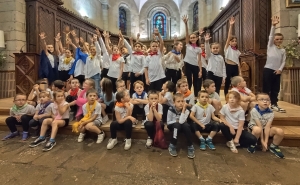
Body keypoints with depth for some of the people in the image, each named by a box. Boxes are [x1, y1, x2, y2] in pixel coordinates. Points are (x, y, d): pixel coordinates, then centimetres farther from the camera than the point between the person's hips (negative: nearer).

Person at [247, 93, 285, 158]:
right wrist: (262, 141, -20)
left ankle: (273, 147, 7)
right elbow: (259, 126, -22)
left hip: (266, 129, 4)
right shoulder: (254, 110, -21)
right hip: (254, 126, -4)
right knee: (258, 129, -39)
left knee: (280, 131, -22)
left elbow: (267, 127, -18)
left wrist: (266, 142, -23)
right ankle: (252, 144, -10)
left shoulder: (270, 113, -11)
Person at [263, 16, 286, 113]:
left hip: (277, 71, 5)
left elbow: (283, 61, 8)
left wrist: (280, 69, -8)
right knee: (267, 88, -2)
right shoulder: (270, 46, 3)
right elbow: (271, 36, -10)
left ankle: (274, 104, 21)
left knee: (276, 88, 9)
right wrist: (273, 25, -21)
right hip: (268, 70, -4)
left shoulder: (283, 50, 13)